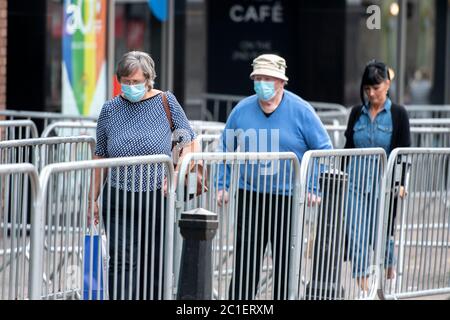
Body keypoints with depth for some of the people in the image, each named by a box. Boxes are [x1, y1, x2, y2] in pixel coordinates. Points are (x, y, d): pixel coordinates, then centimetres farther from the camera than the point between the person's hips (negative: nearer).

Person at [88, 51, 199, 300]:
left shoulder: (166, 102, -2)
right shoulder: (110, 110, 3)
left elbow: (190, 142, 2)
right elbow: (100, 156, 10)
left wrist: (176, 174, -13)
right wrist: (93, 198, 8)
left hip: (158, 198, 0)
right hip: (118, 201, 1)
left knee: (154, 265, 6)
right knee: (121, 261, -10)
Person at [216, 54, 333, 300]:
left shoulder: (300, 111, -4)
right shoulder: (242, 110, 3)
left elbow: (323, 150, 1)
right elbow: (226, 150, 13)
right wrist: (222, 185, 5)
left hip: (288, 198, -1)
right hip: (249, 198, 2)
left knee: (286, 261, 7)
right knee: (244, 261, 0)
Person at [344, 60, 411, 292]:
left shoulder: (398, 114, -2)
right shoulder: (357, 113, 7)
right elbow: (347, 149, 13)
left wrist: (399, 183, -14)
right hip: (357, 183, 3)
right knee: (356, 235, -7)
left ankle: (390, 272, 37)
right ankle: (363, 287, -4)